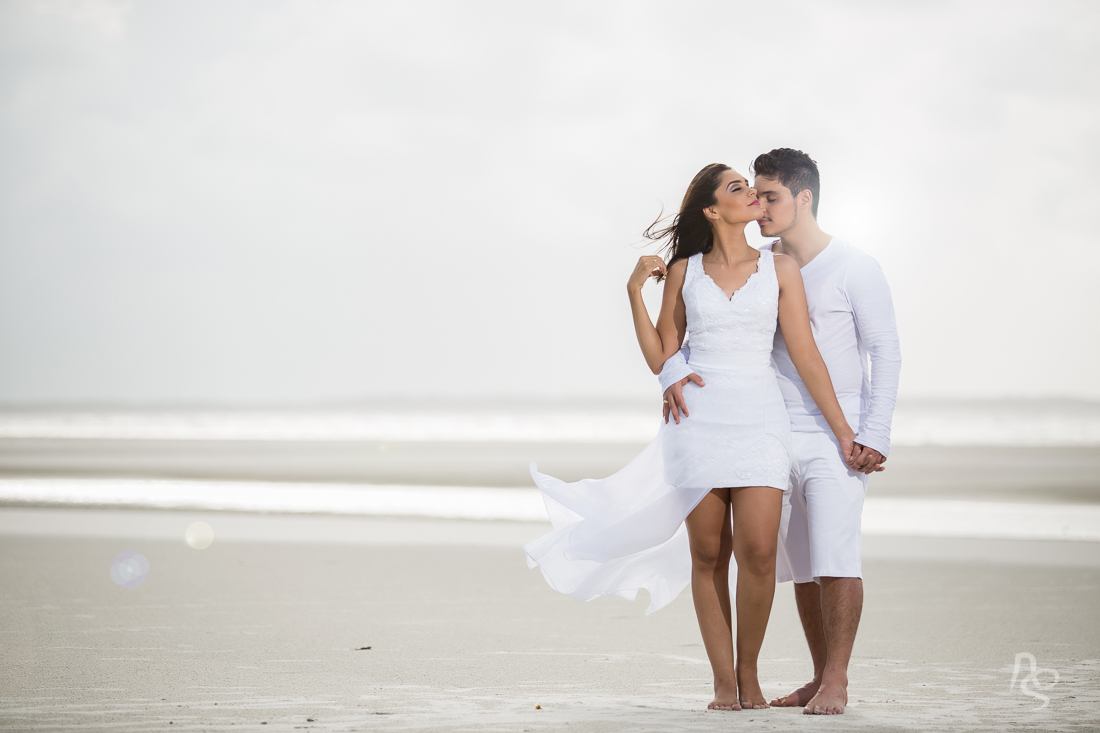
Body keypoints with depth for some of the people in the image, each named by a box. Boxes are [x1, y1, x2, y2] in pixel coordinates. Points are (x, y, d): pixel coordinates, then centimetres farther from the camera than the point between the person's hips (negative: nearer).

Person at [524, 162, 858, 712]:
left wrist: (842, 429, 0)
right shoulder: (683, 272, 8)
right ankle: (723, 681, 9)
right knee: (708, 555, 1)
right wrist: (635, 292, 1)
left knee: (757, 551, -13)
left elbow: (805, 355, 3)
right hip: (697, 419, 1)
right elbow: (660, 359, 9)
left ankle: (748, 671, 6)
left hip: (759, 421, -1)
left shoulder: (780, 268, 5)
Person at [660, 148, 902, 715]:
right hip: (778, 436, 5)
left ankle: (836, 681, -8)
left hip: (837, 437, -5)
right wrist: (674, 369, -17)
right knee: (801, 565, 8)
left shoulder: (855, 269, -6)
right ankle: (821, 678, 16)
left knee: (834, 556, -12)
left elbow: (885, 352, -5)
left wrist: (875, 435, -12)